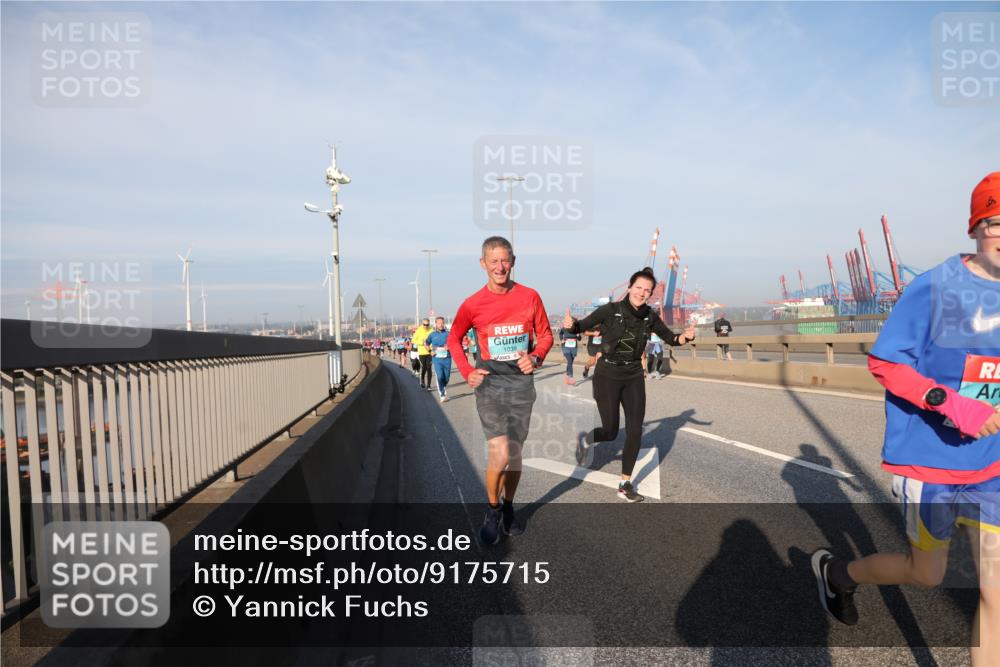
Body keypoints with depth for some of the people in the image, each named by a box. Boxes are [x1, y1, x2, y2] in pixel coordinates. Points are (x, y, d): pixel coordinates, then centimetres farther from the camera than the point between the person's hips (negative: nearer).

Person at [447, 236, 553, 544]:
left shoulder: (530, 297, -2)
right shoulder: (472, 304, -5)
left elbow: (545, 334, 8)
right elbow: (454, 339, 10)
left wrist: (535, 357, -11)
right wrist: (467, 372, -1)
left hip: (522, 383, 2)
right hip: (489, 383, -2)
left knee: (515, 452, 12)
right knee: (499, 453, -13)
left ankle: (508, 508, 35)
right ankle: (492, 510, 14)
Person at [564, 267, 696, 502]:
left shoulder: (650, 316, -1)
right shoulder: (610, 310, -14)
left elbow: (671, 339, 9)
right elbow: (581, 326, -9)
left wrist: (686, 336, -13)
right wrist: (570, 324, -32)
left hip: (634, 378, 4)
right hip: (607, 376, -4)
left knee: (635, 432, -1)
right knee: (611, 432, 2)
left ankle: (625, 484, 16)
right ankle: (585, 440, 38)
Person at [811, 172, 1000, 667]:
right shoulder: (934, 287, -15)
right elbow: (883, 362, -15)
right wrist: (949, 402, -25)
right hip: (927, 460, -5)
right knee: (927, 573, 11)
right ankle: (837, 570, 40)